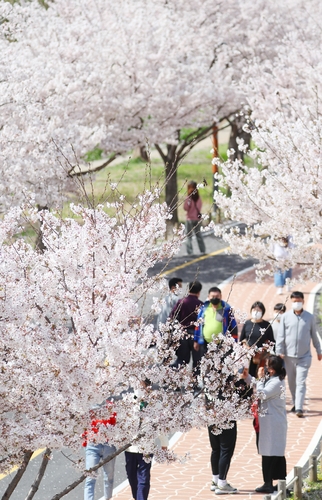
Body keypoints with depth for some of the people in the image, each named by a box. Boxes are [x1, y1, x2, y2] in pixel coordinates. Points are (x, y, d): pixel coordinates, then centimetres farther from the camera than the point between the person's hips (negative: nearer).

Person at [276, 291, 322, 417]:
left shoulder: (310, 317, 0)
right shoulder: (285, 317, -1)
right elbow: (281, 336, 1)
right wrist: (279, 352, -4)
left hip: (304, 356, -2)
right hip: (289, 356, 2)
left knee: (301, 382, -9)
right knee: (292, 382, 12)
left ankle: (299, 408, -15)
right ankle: (295, 403, 27)